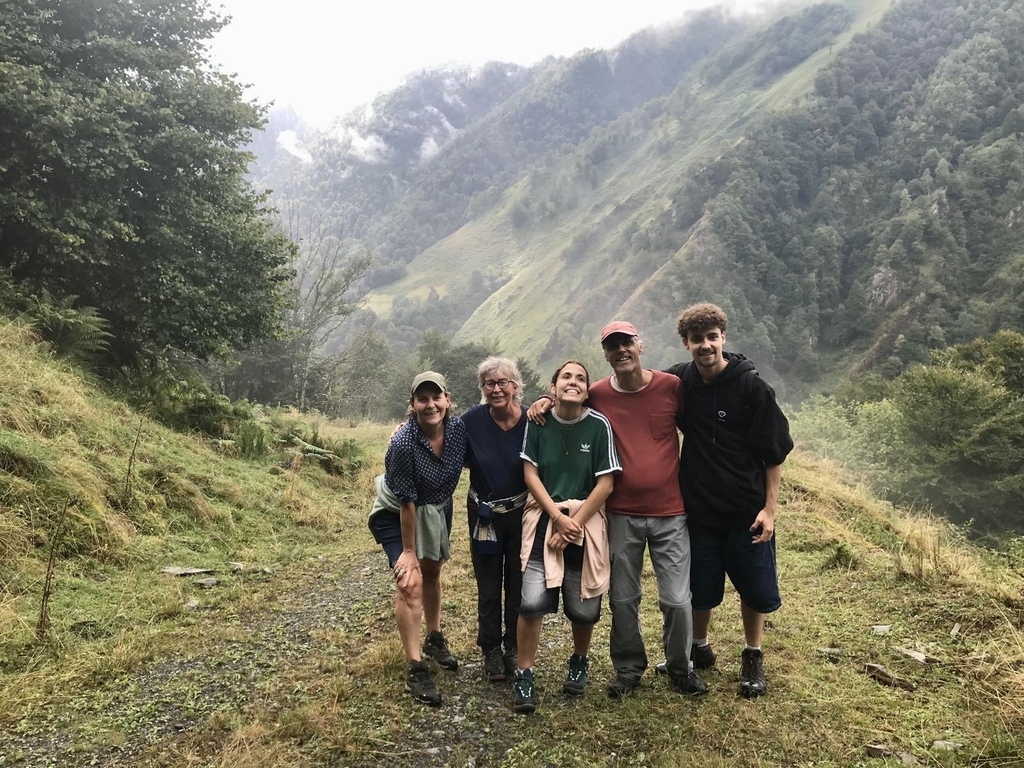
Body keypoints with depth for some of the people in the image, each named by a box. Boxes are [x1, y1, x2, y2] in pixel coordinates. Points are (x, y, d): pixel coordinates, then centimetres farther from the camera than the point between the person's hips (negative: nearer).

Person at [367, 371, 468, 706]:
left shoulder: (459, 428, -22)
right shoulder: (403, 443, -33)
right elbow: (406, 501, -26)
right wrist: (408, 550, -18)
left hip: (438, 509, 5)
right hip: (396, 513, -5)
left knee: (432, 574, 21)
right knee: (411, 582, -15)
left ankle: (434, 639, 42)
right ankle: (415, 669, -8)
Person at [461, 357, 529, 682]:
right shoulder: (472, 420, -13)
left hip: (522, 513, 0)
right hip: (484, 516, 0)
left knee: (519, 585, 12)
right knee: (488, 588, 11)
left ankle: (515, 649, 30)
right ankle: (491, 651, 28)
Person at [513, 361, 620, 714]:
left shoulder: (599, 426, -6)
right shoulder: (538, 422, -2)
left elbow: (606, 483, -7)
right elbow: (530, 474, -1)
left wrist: (573, 524, -11)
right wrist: (558, 517, -11)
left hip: (585, 523, 0)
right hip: (544, 519, 0)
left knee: (584, 608, 4)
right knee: (532, 601, -12)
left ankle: (580, 662, 35)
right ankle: (524, 675, 7)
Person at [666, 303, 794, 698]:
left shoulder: (752, 387, -11)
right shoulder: (679, 381, -3)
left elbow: (775, 454, -6)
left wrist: (769, 509, -10)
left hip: (747, 512, -2)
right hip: (699, 509, 2)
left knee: (754, 588, 10)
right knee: (700, 589, 13)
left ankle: (753, 658, 32)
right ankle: (699, 648, 37)